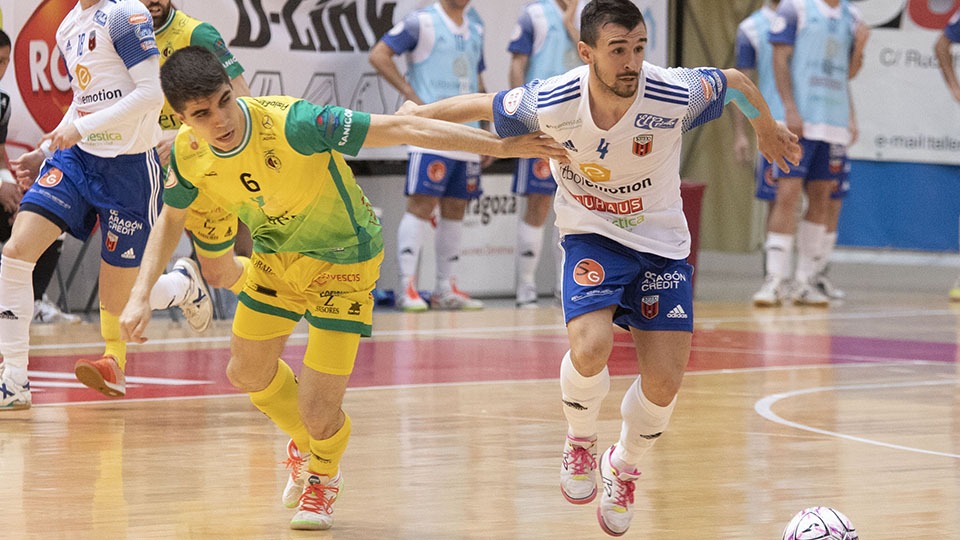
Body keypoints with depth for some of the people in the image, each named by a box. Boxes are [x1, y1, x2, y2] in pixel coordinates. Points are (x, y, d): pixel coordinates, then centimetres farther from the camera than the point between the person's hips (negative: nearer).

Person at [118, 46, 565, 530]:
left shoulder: (289, 124, -37)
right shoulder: (188, 153, -18)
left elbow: (399, 130, -33)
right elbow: (171, 218, 5)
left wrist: (500, 145, -33)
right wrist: (141, 295, -5)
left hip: (341, 261, -5)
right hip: (276, 256, 5)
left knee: (318, 413, -7)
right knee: (247, 373, 19)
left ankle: (323, 477, 31)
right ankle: (305, 441, 52)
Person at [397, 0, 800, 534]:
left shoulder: (676, 95, -24)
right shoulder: (550, 103, -24)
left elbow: (737, 82, -2)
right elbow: (483, 104, -3)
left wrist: (768, 130, 16)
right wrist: (420, 113, 8)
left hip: (662, 242, 1)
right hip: (591, 236, -1)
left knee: (664, 382, -6)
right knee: (591, 346, -28)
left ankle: (624, 468, 27)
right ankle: (580, 441, 5)